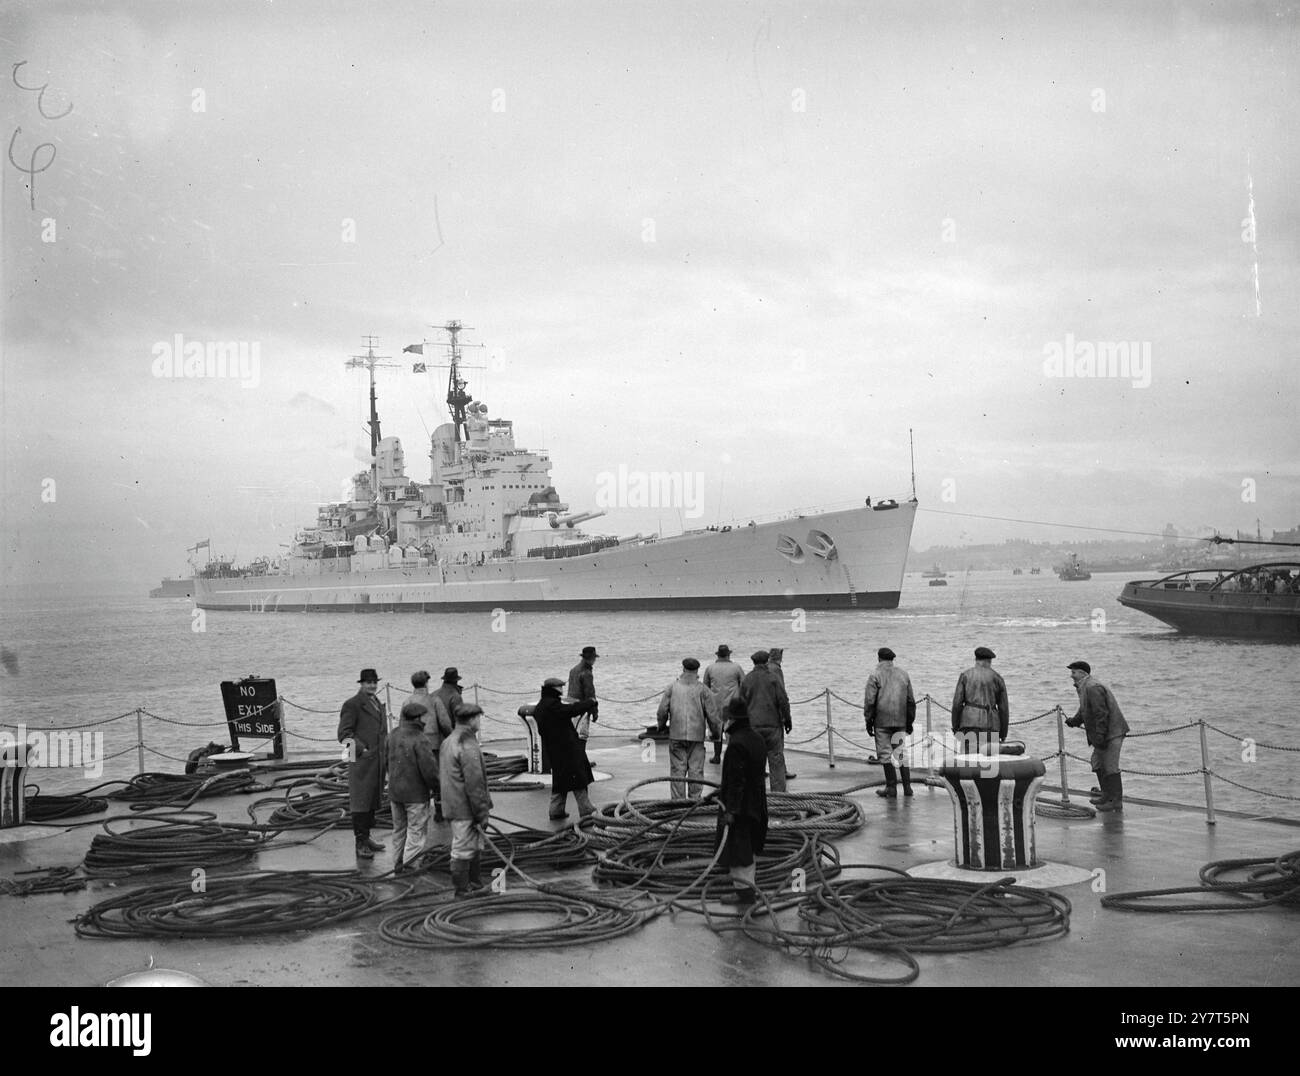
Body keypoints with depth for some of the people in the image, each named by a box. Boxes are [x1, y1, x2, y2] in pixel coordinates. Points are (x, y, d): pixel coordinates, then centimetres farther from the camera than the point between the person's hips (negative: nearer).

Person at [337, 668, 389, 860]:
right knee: (360, 801, -6)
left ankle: (366, 838, 24)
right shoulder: (353, 705, -8)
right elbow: (344, 734, -12)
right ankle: (360, 844, -4)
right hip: (362, 761, -8)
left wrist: (386, 753, 15)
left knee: (373, 800, 14)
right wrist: (362, 749, -19)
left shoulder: (378, 704, 18)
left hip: (378, 761, 8)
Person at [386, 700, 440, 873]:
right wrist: (436, 787, -4)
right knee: (417, 830, 2)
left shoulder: (393, 736, 4)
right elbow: (429, 769, -19)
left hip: (395, 792, 7)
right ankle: (409, 865, -1)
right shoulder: (419, 739, -19)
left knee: (399, 829, 18)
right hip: (416, 794, -7)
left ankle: (398, 865, 25)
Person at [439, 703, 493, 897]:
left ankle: (476, 885, 30)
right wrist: (482, 813, -16)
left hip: (453, 806, 10)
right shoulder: (467, 746, -21)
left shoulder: (447, 742, 12)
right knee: (463, 850, -2)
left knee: (474, 849, 20)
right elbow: (474, 784, -22)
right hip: (465, 810, -10)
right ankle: (462, 891, 5)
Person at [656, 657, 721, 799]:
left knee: (677, 769, 4)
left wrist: (662, 726, 16)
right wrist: (717, 732, 11)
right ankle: (694, 799, 5)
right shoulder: (702, 690, -2)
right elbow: (712, 714, -3)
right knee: (696, 770, 4)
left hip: (676, 735, 1)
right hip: (697, 735, -1)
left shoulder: (672, 687, 1)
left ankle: (678, 801, 4)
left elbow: (662, 710, -2)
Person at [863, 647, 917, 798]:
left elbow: (869, 701, -9)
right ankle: (907, 787, 4)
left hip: (882, 721, -4)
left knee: (886, 754, 1)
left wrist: (868, 722, -2)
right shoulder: (903, 675, 10)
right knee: (900, 753, 8)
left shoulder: (875, 676, -5)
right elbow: (911, 701, 12)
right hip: (900, 721, 4)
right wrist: (910, 722, 17)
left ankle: (892, 788, 2)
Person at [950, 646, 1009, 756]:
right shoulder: (997, 678, 10)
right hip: (991, 724, 1)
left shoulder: (965, 676, 8)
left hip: (969, 722, -1)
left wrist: (955, 727, 6)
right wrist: (1003, 735, 13)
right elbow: (1004, 708, 8)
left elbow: (957, 703, 0)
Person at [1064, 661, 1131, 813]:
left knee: (1110, 766, -7)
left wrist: (1100, 736, -23)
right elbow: (1085, 710, 28)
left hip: (1111, 732, -11)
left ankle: (1115, 801, -3)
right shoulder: (1085, 687, 16)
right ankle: (1107, 796, 24)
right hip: (1102, 734, 11)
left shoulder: (1092, 688, -19)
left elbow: (1101, 714, -23)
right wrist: (1075, 721, 16)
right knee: (1098, 764, 16)